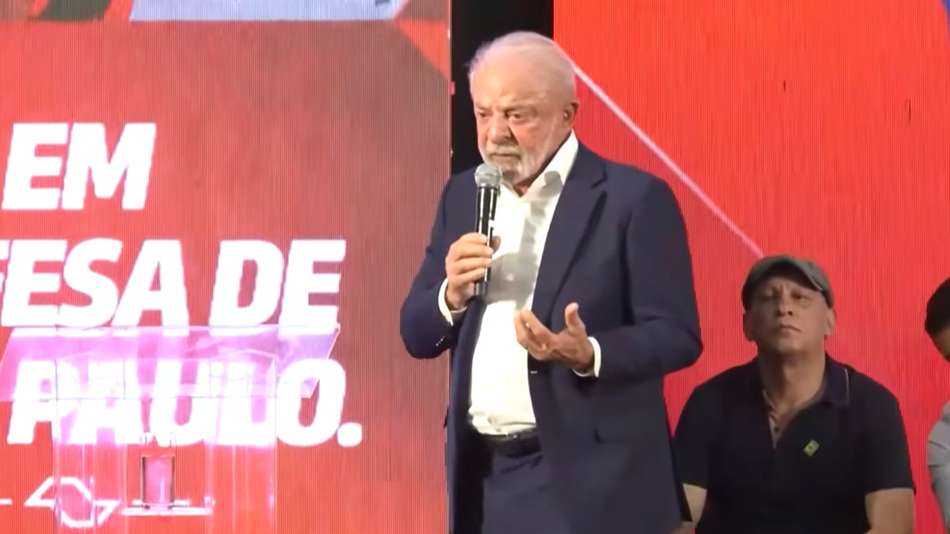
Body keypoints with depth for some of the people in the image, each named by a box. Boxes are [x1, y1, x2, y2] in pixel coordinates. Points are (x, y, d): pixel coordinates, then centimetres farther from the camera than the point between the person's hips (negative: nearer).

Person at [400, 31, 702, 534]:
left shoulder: (633, 196, -7)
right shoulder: (462, 195, 10)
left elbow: (677, 336, -9)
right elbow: (416, 335, 10)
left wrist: (588, 354, -26)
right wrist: (452, 293, -11)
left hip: (587, 482, -5)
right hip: (485, 478, 5)